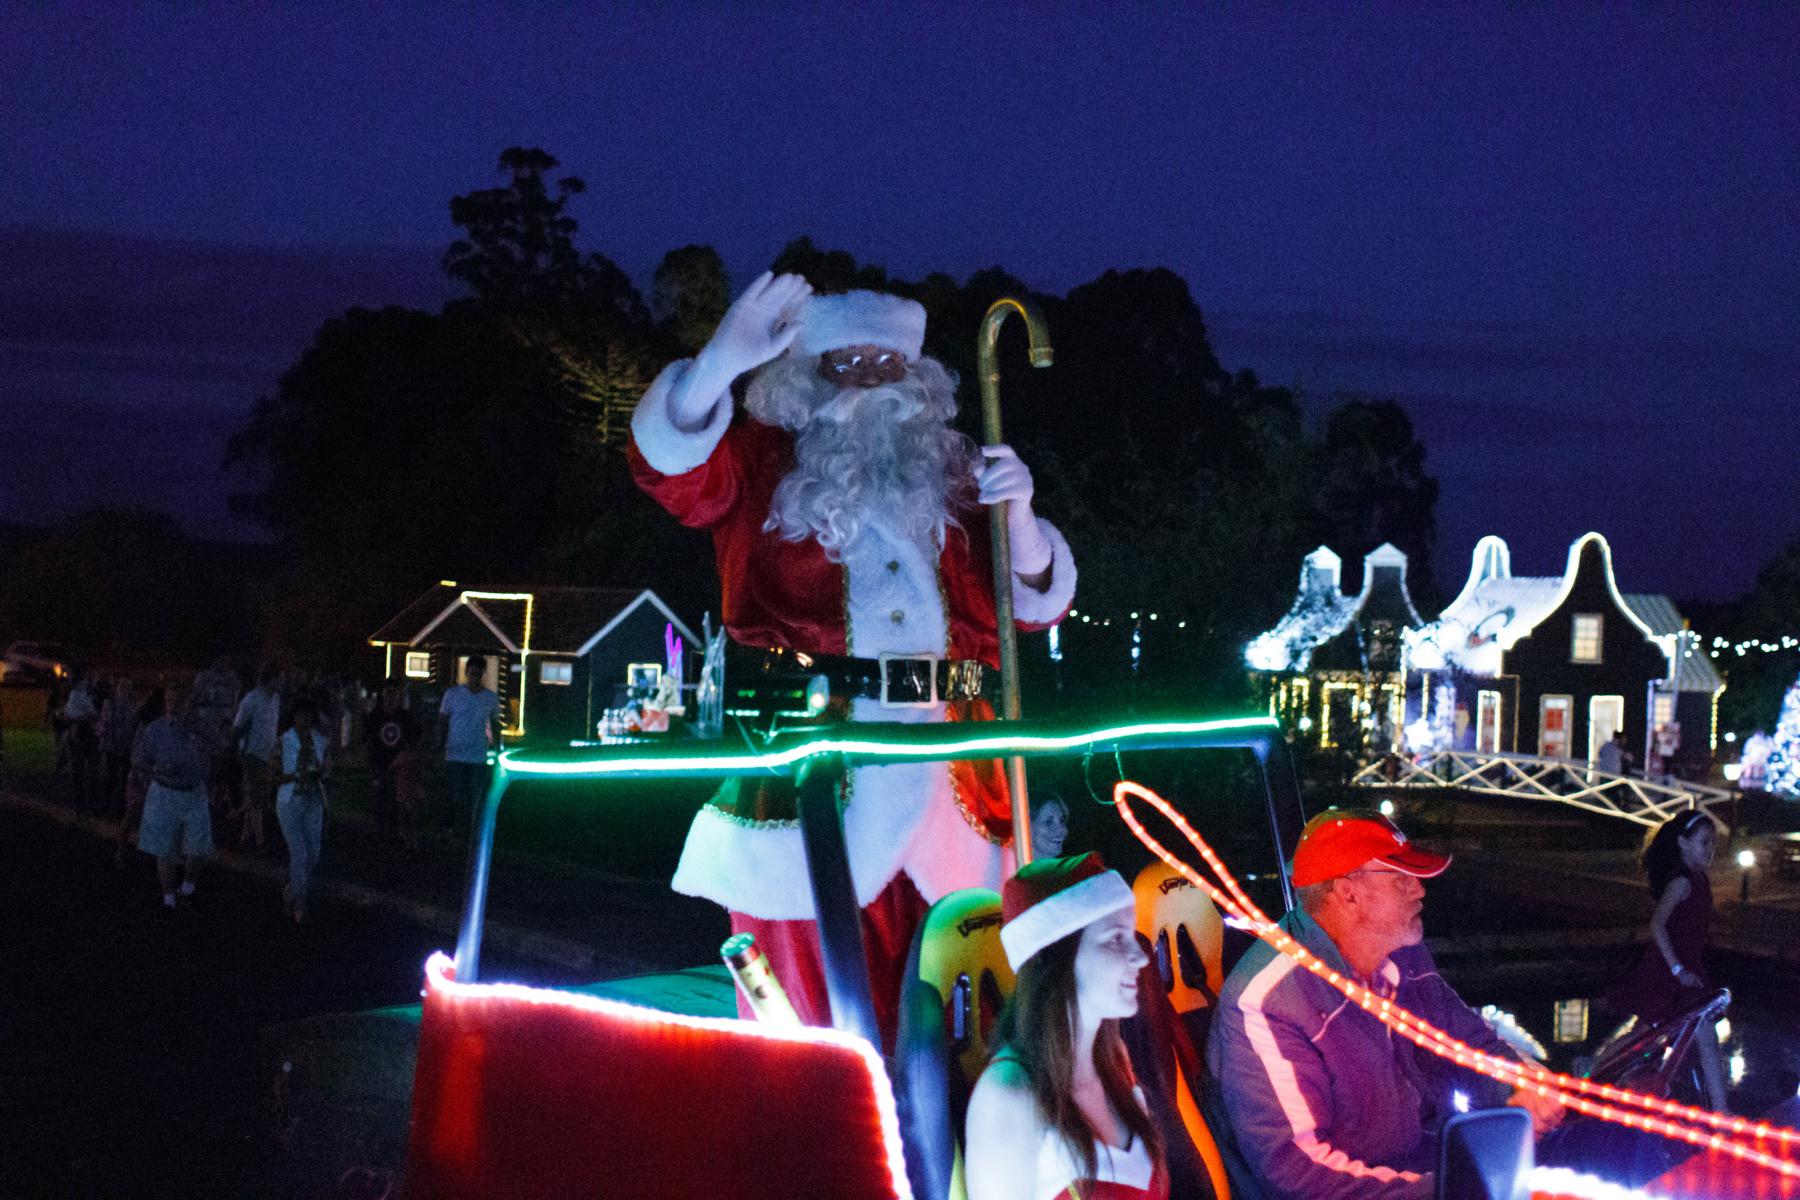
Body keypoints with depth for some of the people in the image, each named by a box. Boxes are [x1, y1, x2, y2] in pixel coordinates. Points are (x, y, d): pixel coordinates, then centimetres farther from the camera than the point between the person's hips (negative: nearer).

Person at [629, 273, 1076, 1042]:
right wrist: (722, 362, -26)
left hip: (943, 771, 3)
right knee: (809, 1014, -4)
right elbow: (672, 467, -10)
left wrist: (1017, 514, -4)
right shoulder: (765, 464, 11)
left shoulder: (949, 475, 18)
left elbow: (1036, 603, 15)